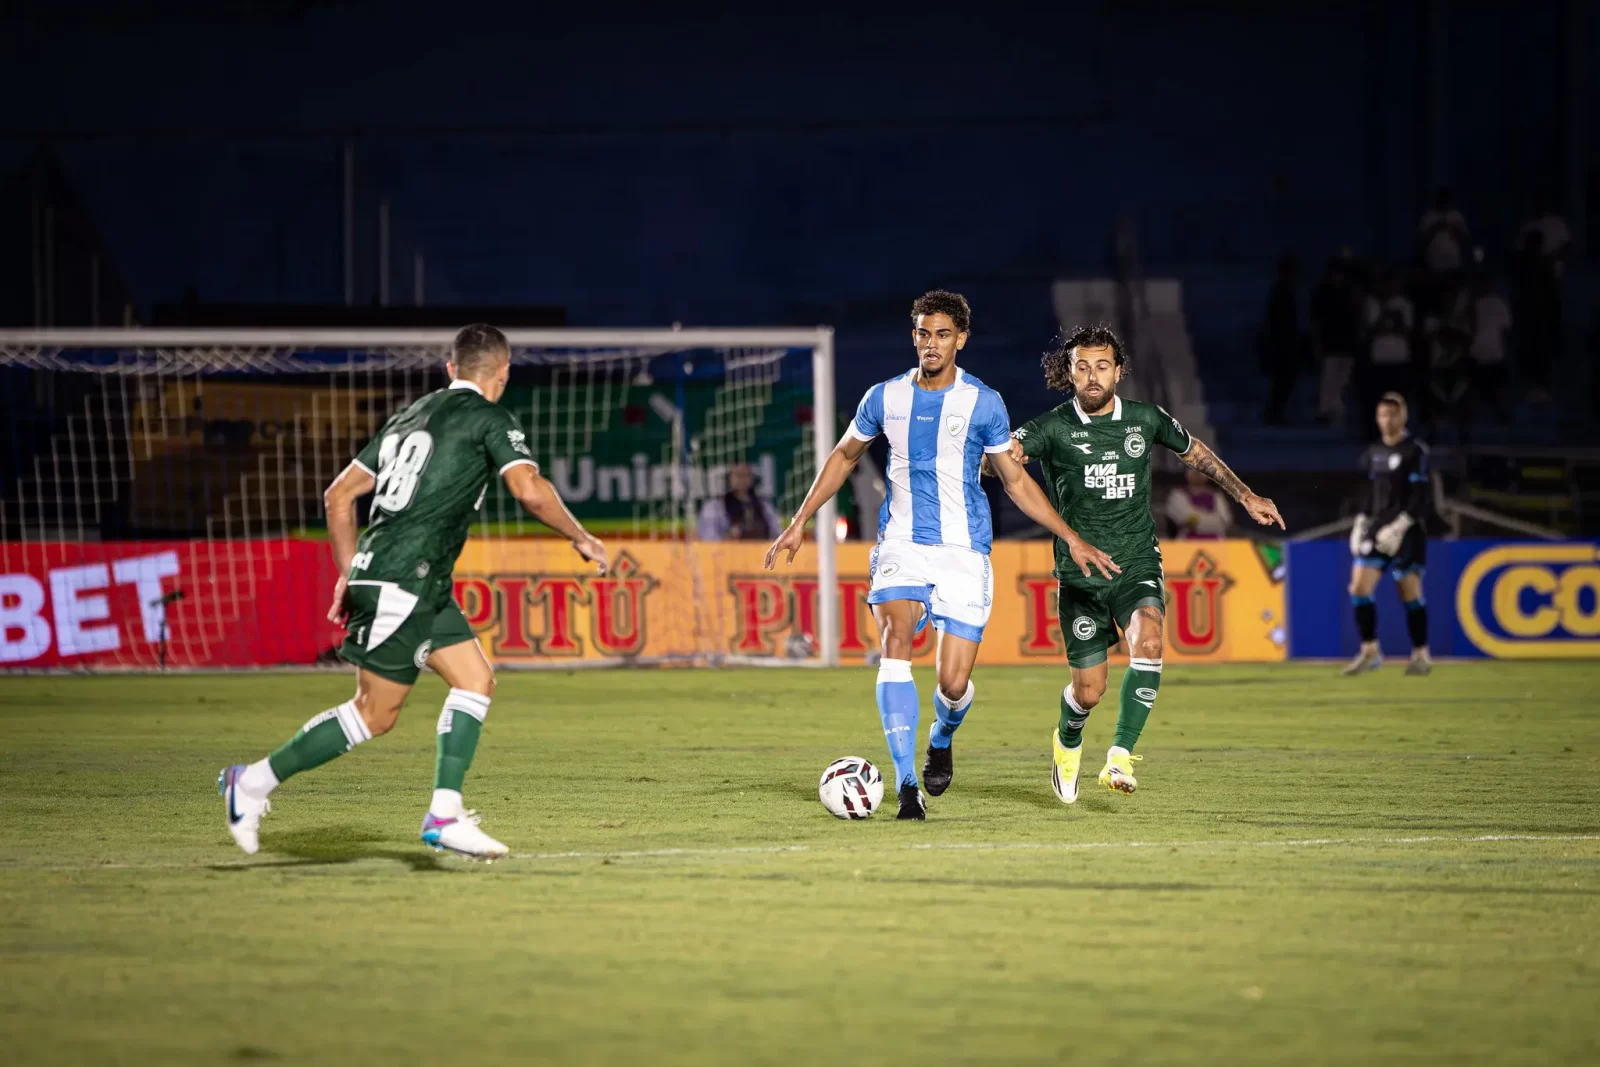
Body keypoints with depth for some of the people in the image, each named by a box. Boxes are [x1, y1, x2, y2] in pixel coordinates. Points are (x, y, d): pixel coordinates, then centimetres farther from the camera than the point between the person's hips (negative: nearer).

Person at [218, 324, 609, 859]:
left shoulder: (414, 414, 20)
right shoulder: (489, 418, -3)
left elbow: (339, 494, 21)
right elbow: (530, 491, -17)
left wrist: (350, 574, 25)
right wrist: (579, 538, -2)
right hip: (403, 581, -9)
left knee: (476, 680, 6)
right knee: (375, 713, -3)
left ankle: (444, 814, 0)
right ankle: (255, 781, 3)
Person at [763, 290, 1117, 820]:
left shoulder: (983, 403, 0)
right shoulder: (884, 397, 5)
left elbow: (1015, 480, 8)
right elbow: (844, 456, 21)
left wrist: (1071, 538, 4)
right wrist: (800, 522, 18)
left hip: (964, 552, -1)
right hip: (900, 546, 1)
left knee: (954, 683, -8)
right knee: (895, 645, -24)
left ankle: (941, 741, 31)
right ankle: (907, 786, -24)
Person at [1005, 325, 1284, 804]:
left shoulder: (1146, 420, 2)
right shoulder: (1053, 428, -7)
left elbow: (1195, 452, 20)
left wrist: (1246, 497, 21)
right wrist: (1001, 453, -48)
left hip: (1138, 566, 1)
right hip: (1080, 576, -1)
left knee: (1147, 642, -29)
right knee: (1089, 690, 2)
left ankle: (1121, 758, -27)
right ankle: (1068, 744, 37)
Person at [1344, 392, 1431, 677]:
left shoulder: (1415, 451, -7)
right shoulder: (1374, 453, 12)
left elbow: (1419, 498, -12)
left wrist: (1398, 527, -19)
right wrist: (1361, 524, 9)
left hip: (1405, 532, -6)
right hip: (1377, 527, 6)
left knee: (1410, 594, -1)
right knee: (1359, 588, -6)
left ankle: (1421, 654, 12)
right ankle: (1370, 652, 2)